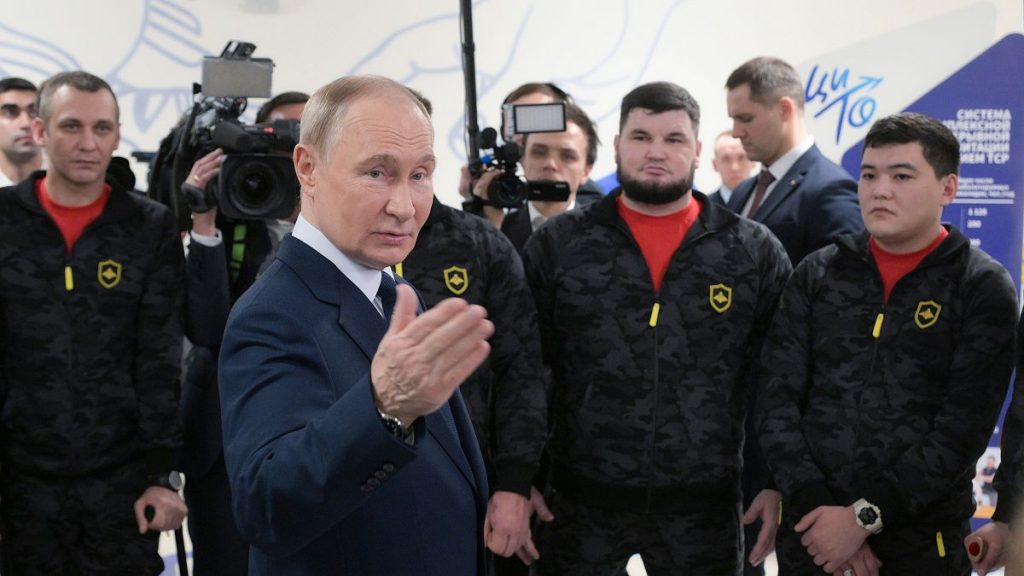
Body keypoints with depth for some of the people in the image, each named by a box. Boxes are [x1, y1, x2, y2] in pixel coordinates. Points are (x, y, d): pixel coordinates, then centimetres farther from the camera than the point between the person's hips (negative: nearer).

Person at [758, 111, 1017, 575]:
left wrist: (866, 517, -15)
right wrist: (814, 505, -12)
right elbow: (778, 399, -1)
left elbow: (964, 428, -11)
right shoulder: (817, 274, 5)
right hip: (811, 528, 2)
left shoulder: (984, 289, -3)